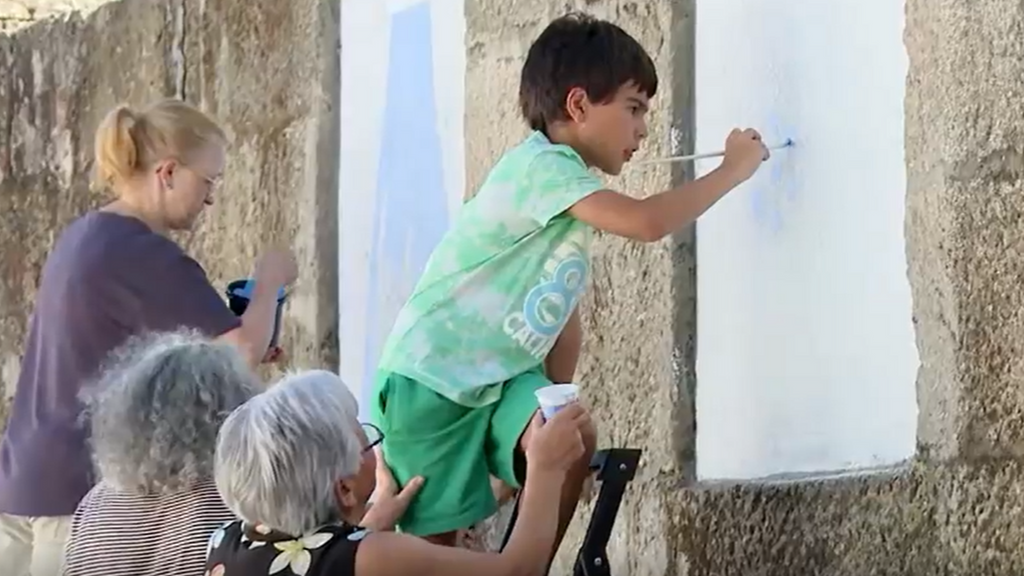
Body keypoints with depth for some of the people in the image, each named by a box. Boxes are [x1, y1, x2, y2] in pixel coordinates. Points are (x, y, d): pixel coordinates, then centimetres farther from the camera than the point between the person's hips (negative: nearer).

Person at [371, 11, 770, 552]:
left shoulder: (571, 188, 12)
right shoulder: (540, 164, -19)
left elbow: (563, 314, 17)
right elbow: (647, 222, -30)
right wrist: (732, 169, -19)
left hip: (501, 377, 8)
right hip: (430, 375, -8)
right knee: (433, 538, -5)